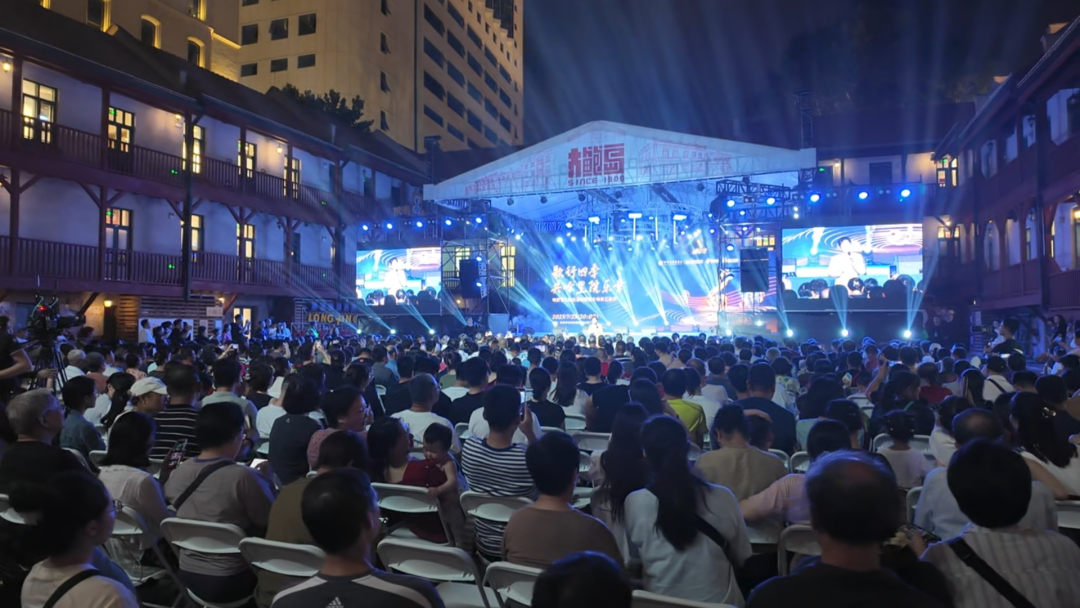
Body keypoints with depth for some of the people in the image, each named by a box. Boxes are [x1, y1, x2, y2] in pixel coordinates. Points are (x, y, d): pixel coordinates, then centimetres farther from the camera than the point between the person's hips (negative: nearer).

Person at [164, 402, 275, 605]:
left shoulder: (179, 471, -6)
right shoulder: (243, 476, -24)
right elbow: (270, 520, -13)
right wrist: (266, 481, 1)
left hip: (188, 576, 6)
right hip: (229, 583, -6)